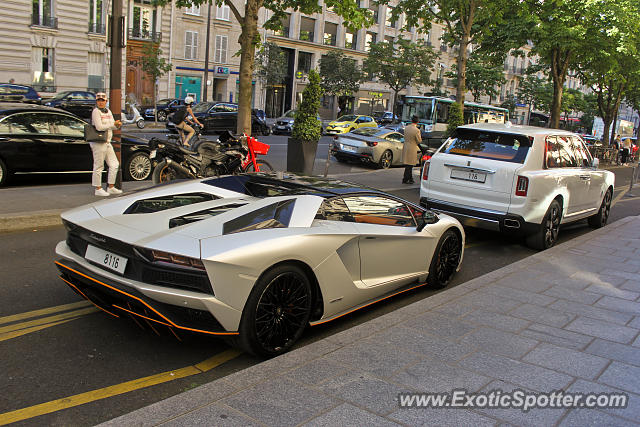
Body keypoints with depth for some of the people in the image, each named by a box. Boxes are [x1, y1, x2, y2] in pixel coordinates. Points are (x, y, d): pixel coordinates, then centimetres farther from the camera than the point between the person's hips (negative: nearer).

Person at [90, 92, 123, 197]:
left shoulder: (108, 111, 14)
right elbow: (99, 127, -20)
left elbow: (113, 126, 14)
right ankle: (98, 189, 4)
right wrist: (113, 124, -17)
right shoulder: (96, 111, -10)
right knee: (99, 166, -3)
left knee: (114, 164, 9)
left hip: (107, 142, 8)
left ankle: (111, 187, 17)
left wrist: (118, 125, -8)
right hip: (98, 142, -8)